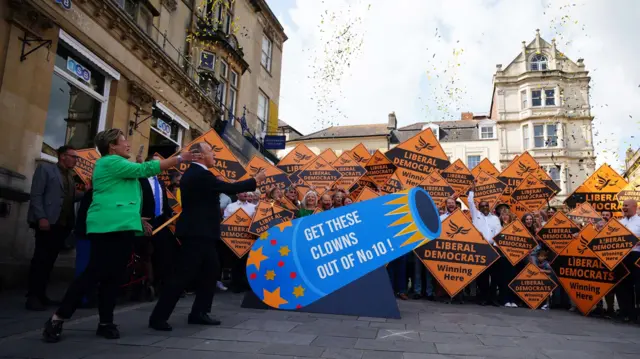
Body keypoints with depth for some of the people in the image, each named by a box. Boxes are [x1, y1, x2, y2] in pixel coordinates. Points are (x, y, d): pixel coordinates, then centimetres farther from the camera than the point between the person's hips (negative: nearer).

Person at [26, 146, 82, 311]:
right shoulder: (45, 168, 1)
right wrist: (41, 217, -17)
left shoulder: (70, 176, 21)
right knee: (40, 259, -5)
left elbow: (71, 197, 13)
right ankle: (32, 297, 1)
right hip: (48, 222, -6)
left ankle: (41, 294, 14)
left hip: (63, 224, 7)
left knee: (50, 260, 8)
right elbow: (36, 195, -7)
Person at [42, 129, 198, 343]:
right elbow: (144, 169, -13)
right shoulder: (109, 162, -6)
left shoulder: (118, 166, 25)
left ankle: (106, 323, 11)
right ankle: (57, 319, -2)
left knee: (114, 276, 7)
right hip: (109, 226, -10)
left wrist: (138, 220, 23)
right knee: (94, 274, -10)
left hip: (122, 227, 10)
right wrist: (180, 159, -12)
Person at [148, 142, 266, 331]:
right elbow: (229, 188, -16)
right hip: (197, 233, -11)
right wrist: (255, 180, -5)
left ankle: (199, 312, 20)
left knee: (211, 271, 14)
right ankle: (158, 317, 1)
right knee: (184, 274, -6)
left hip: (200, 232, 11)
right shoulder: (201, 174, -18)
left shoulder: (194, 172, 14)